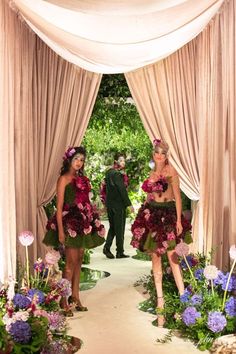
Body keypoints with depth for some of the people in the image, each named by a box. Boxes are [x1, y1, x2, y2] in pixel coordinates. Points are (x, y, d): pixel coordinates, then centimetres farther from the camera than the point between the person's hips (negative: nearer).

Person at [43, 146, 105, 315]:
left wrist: (92, 220, 9)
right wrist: (60, 230, -17)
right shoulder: (64, 179, -5)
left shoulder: (82, 178, 15)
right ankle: (64, 301, 1)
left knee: (79, 260, 9)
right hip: (70, 222, -7)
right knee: (71, 262, -7)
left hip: (83, 222, 7)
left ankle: (75, 298, 17)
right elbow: (59, 206, -11)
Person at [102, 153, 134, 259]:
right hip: (118, 204, -8)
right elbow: (122, 189, -18)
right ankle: (120, 252, 7)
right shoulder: (118, 173, -15)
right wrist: (129, 204, -14)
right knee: (119, 228, 1)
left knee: (112, 227, 16)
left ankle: (107, 247, 4)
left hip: (109, 203, 8)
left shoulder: (108, 172, 11)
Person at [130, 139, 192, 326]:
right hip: (151, 215, 6)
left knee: (172, 255, -11)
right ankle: (160, 297, 15)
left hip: (168, 214, -6)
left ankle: (183, 295, -5)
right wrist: (144, 215, 12)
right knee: (155, 256, 7)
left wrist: (179, 220, -14)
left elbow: (177, 196, -8)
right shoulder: (152, 172, 14)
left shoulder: (171, 171, -5)